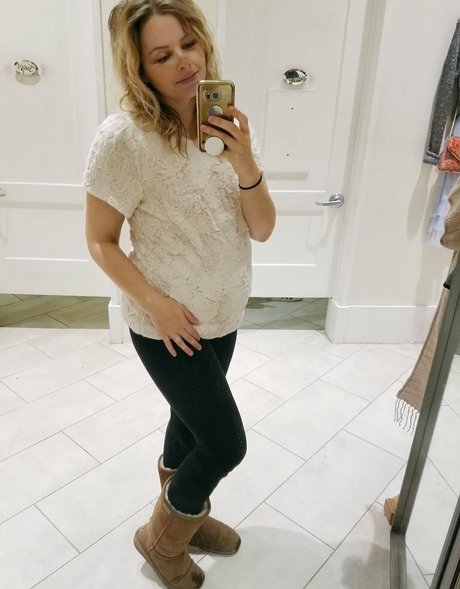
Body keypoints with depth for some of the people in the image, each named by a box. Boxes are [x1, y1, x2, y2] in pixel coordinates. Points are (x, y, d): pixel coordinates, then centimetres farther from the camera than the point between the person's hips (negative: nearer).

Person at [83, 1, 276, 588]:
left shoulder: (228, 126, -3)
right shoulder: (123, 138, -20)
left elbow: (262, 229, -6)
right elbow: (100, 241, -12)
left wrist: (246, 168, -23)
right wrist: (156, 304, -18)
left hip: (223, 313, 6)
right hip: (167, 324, -6)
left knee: (192, 419, 24)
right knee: (226, 443, 4)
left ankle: (185, 513, 53)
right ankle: (160, 537, 35)